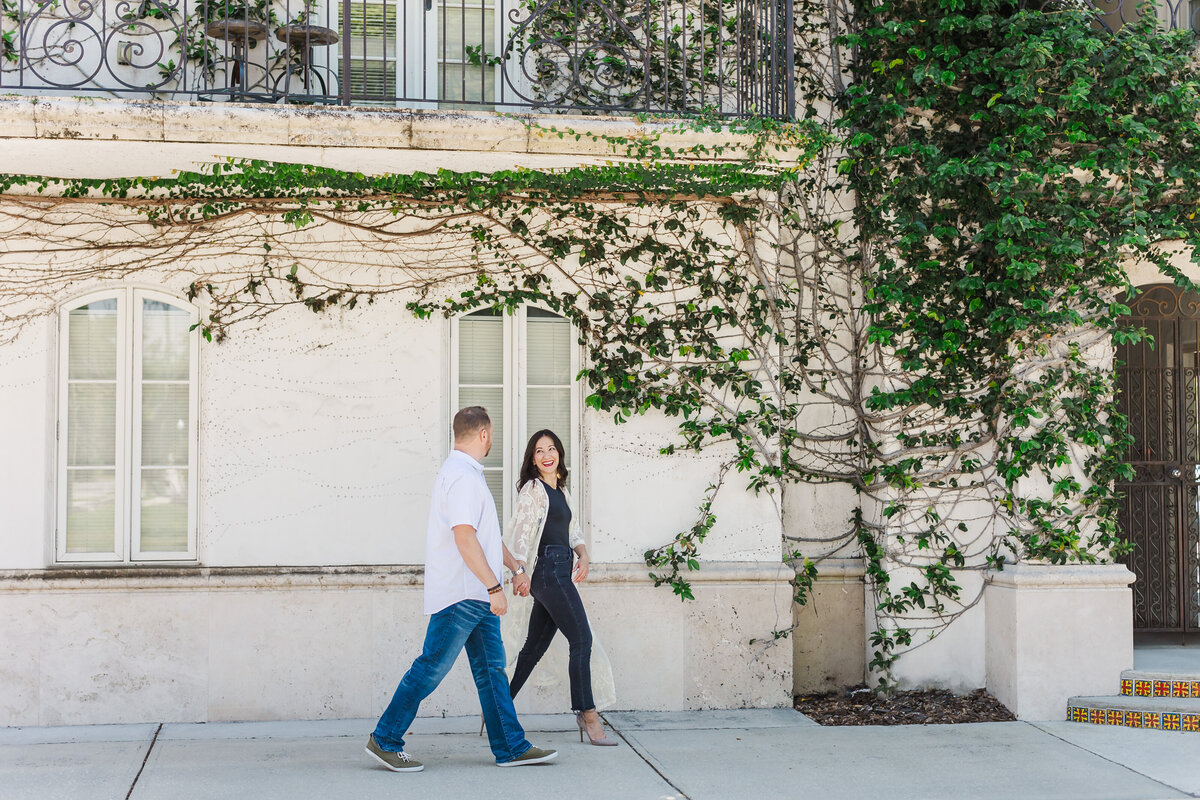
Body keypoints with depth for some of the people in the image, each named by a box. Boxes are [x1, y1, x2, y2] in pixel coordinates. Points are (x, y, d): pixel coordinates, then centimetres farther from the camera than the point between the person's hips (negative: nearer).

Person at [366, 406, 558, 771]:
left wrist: (515, 566, 36)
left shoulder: (465, 473, 19)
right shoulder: (463, 475, -15)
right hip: (461, 594, -11)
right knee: (431, 668, -5)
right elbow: (464, 537, -23)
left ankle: (511, 747, 11)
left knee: (491, 669, 9)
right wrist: (494, 587, -23)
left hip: (477, 595, 11)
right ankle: (385, 740, 3)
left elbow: (486, 534, 29)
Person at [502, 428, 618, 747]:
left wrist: (583, 554, 1)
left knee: (535, 647, 9)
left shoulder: (560, 491, 21)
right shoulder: (533, 488, -4)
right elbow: (521, 529, -13)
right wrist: (520, 571, -22)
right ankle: (587, 714, -10)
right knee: (581, 639, -11)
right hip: (548, 568, -9)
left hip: (559, 573, 9)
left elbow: (572, 530, 21)